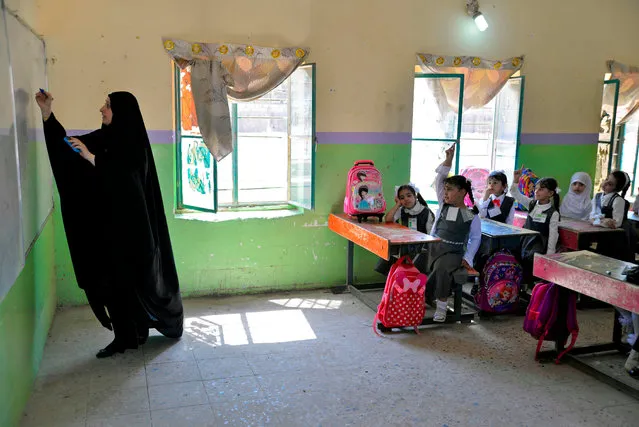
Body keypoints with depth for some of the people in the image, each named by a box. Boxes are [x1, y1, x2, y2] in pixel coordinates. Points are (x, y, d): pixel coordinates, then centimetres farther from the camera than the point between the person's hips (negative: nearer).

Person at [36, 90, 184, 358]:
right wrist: (47, 113, 8)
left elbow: (122, 178, -23)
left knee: (135, 277, 2)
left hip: (131, 222, -7)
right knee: (114, 280, 9)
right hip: (108, 221, 7)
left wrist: (91, 157, -28)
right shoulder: (103, 138, 8)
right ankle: (125, 337, 18)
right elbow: (68, 147, 15)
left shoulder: (133, 143, -13)